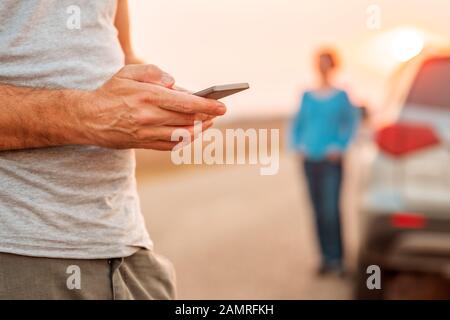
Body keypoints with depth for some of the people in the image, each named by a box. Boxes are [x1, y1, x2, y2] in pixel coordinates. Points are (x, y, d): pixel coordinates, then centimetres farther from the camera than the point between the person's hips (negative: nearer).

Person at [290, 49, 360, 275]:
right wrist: (297, 145, 3)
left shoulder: (340, 96, 2)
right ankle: (326, 257, 13)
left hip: (331, 160, -3)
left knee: (331, 209, -11)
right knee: (318, 211, 6)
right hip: (310, 160, 3)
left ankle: (336, 258, -4)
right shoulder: (307, 96, 9)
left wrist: (339, 147, -8)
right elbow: (298, 123, 16)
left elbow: (351, 122, 1)